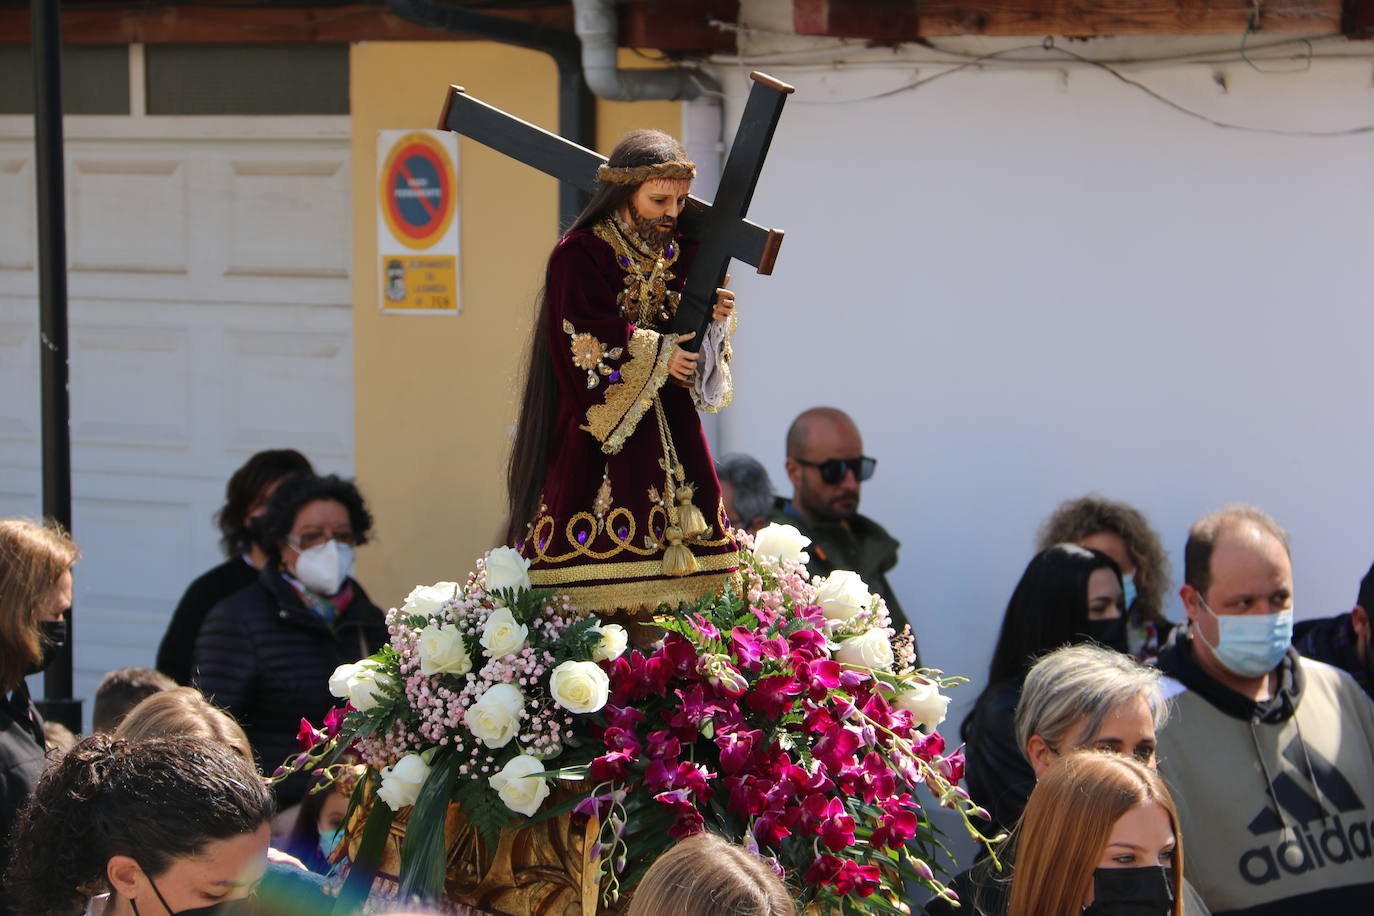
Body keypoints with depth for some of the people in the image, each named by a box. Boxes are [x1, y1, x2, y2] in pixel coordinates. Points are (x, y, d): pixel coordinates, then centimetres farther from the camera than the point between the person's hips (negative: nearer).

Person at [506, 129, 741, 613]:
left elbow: (688, 339, 15)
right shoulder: (579, 255, -6)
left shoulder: (681, 254, 11)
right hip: (602, 424, -6)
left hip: (669, 427, 6)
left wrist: (714, 319, -6)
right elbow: (585, 343, -14)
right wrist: (658, 357, -11)